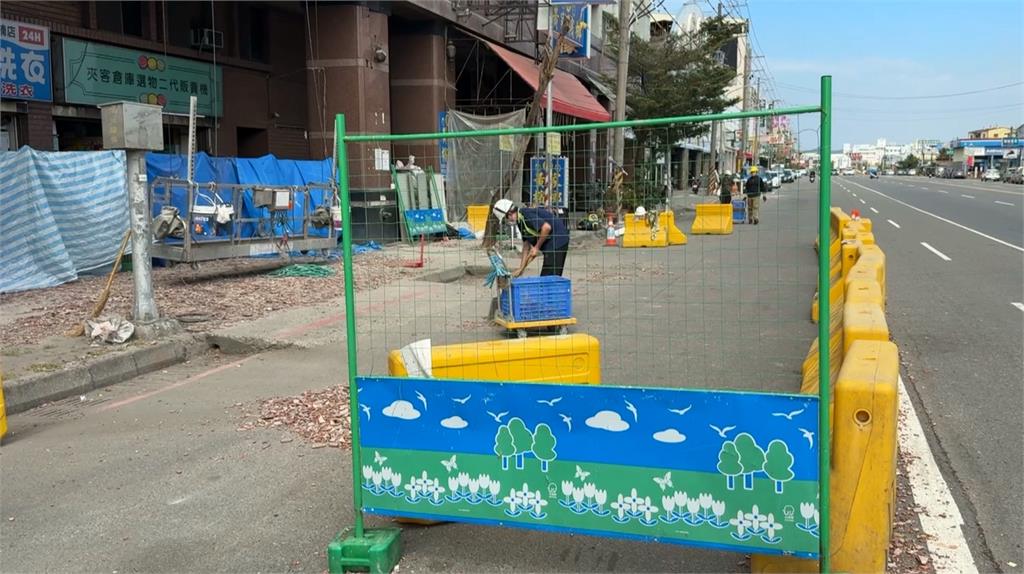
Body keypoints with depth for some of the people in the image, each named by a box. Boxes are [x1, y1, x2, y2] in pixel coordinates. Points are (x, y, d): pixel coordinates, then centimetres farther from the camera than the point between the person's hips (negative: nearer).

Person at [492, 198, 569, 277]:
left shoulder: (525, 214, -17)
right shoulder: (520, 221, 14)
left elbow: (546, 227, -26)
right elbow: (526, 244, 19)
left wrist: (537, 247, -14)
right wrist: (521, 268, 18)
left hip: (557, 242, -10)